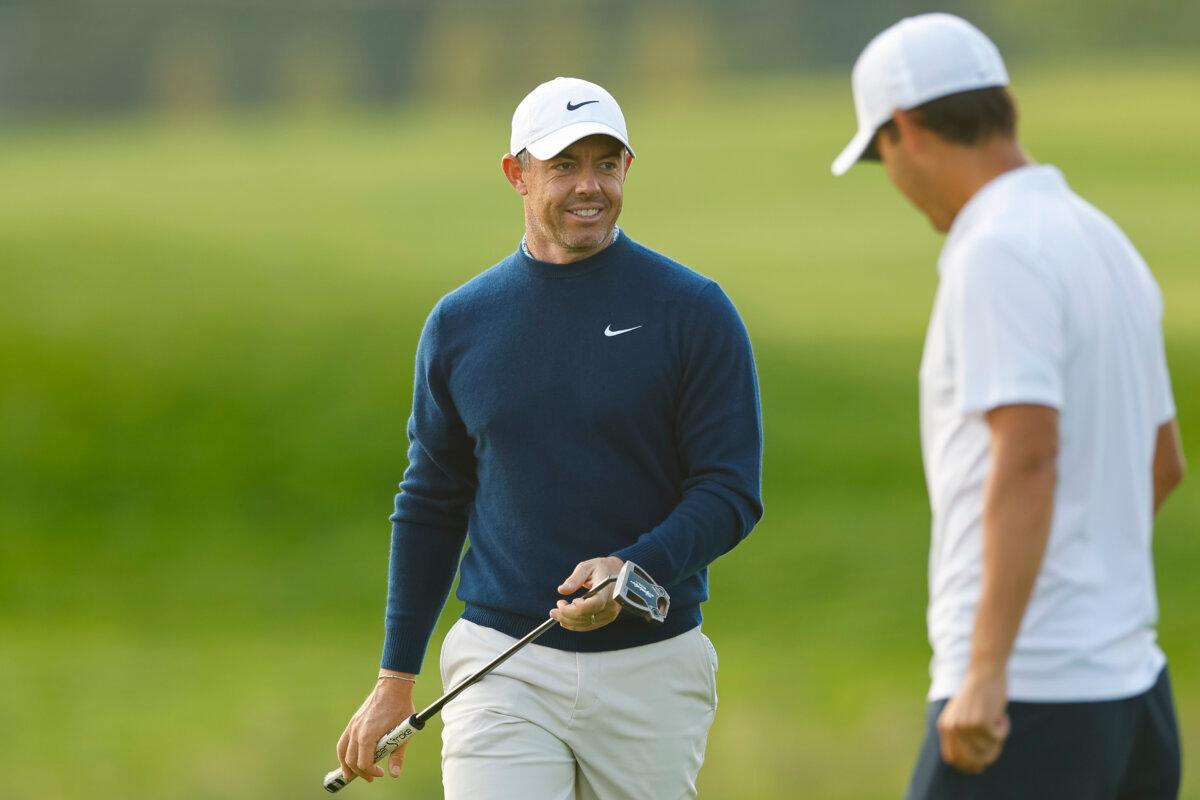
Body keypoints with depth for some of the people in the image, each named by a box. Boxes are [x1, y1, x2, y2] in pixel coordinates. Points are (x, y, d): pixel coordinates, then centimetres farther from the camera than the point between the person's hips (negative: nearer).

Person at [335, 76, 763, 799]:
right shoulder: (459, 323, 8)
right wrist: (396, 678, 12)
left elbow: (732, 493, -5)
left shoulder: (694, 311, -1)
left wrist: (634, 569, -23)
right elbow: (431, 506, 15)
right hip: (504, 666, 1)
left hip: (653, 666, -1)